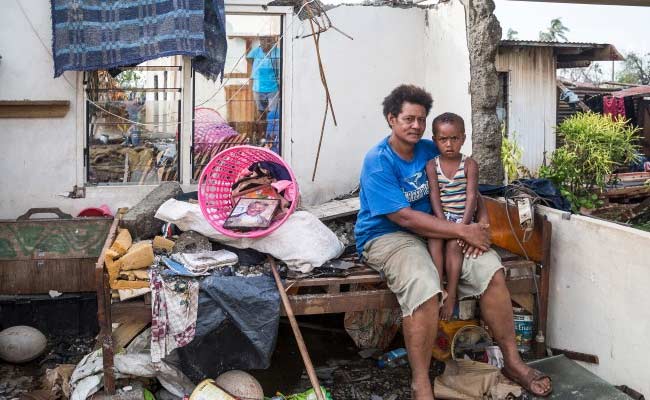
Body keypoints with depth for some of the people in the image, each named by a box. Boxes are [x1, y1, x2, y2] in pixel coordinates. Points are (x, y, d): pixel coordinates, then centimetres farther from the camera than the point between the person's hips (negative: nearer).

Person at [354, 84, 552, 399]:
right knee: (423, 285, -36)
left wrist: (480, 227, -10)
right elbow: (405, 218, -21)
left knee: (490, 268, -14)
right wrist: (464, 231, -22)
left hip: (433, 231, 6)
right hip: (386, 236, -6)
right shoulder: (378, 162, -13)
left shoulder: (431, 151, 7)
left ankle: (512, 361, 1)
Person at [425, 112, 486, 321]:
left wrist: (463, 226, -18)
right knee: (434, 239, -28)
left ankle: (451, 295, -21)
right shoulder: (432, 165, 3)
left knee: (454, 244, -27)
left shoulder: (469, 164, 0)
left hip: (462, 217, -1)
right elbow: (434, 196, -4)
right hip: (440, 217, 1)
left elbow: (471, 196, -7)